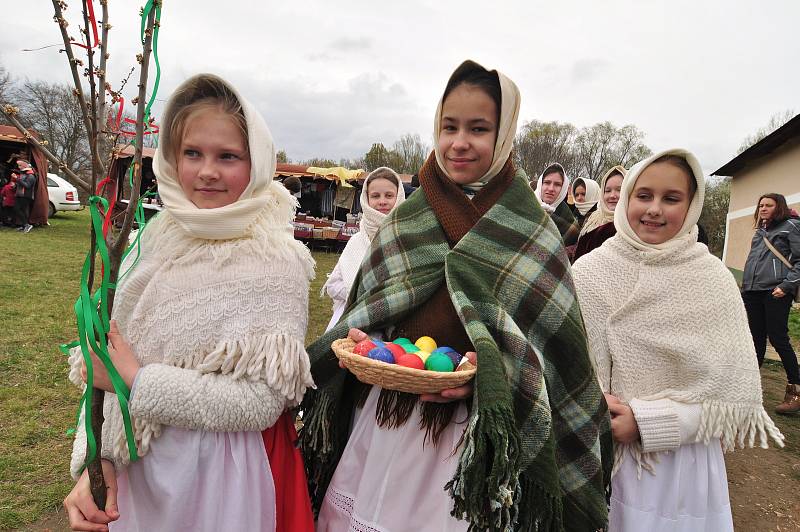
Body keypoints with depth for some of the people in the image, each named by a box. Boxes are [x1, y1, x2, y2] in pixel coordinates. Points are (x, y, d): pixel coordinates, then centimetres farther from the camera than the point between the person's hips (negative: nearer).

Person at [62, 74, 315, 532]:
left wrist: (137, 381, -18)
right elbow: (105, 365, 1)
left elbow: (262, 402, -21)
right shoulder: (153, 244, -3)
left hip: (225, 476, -4)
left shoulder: (276, 261, -16)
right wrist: (95, 463, -10)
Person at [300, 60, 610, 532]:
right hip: (382, 418, 3)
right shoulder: (403, 222, 4)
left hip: (470, 435, -3)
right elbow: (366, 313, 10)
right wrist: (357, 343, -10)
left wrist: (489, 372, -22)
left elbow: (550, 349, -6)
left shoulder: (530, 233, -6)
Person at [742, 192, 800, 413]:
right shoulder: (760, 231, 22)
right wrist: (745, 286, 18)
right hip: (753, 291, 6)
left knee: (778, 338, -8)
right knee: (757, 338, 9)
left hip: (775, 292, -6)